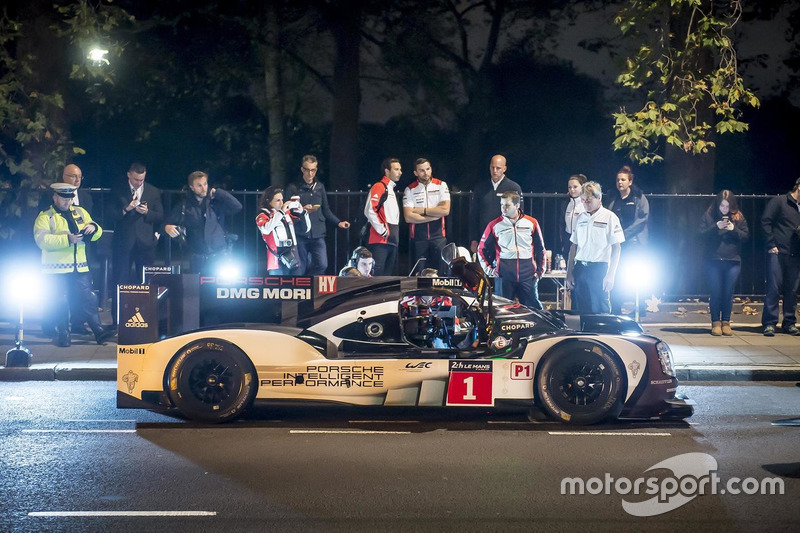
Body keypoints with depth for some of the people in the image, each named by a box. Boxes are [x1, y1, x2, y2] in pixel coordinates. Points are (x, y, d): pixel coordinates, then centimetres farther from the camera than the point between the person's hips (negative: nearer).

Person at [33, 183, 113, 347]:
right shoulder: (45, 217, -2)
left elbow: (96, 235, 14)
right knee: (60, 302, 0)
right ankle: (63, 335, 10)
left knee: (89, 299, 0)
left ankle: (98, 330, 0)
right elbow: (42, 240, -17)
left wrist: (94, 227, -11)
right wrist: (67, 239, -25)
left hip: (80, 267, 4)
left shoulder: (80, 212, 14)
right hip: (57, 268, -4)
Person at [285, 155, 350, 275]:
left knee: (322, 265, -12)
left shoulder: (320, 187, 15)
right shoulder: (293, 188, 3)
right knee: (300, 269, -1)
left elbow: (326, 210, 20)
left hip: (317, 234, 3)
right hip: (300, 234, -3)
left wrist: (338, 222, 8)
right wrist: (302, 210, -17)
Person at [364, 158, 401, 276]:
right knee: (377, 273, -16)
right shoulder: (379, 187, -6)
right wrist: (382, 231, -18)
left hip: (392, 241, 10)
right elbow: (370, 210, -20)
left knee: (388, 274, 9)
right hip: (380, 240, -10)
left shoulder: (391, 190, 23)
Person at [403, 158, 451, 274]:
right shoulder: (410, 190, 2)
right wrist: (435, 215, -8)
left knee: (441, 271, -2)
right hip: (418, 237, 0)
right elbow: (408, 217, -8)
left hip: (438, 235, 0)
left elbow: (445, 210, -8)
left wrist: (422, 211, -7)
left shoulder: (441, 185, 4)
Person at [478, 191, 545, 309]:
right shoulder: (494, 225, 5)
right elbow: (482, 248, 15)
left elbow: (540, 249, 13)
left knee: (533, 306, -2)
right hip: (505, 272, 0)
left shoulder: (532, 223, 7)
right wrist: (489, 267, 7)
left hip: (528, 272, 0)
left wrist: (539, 270, 7)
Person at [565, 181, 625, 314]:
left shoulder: (609, 217, -3)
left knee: (600, 310, -7)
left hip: (599, 269, -5)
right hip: (580, 268, 5)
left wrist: (610, 275, -11)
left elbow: (616, 248, -5)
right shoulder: (581, 218, 13)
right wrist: (569, 273, 10)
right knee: (582, 309, 5)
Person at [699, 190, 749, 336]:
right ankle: (716, 323, 8)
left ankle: (726, 322, 10)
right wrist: (716, 227, -17)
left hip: (733, 261, 1)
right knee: (716, 292, 1)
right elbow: (702, 234, -4)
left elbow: (746, 235, 4)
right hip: (714, 260, -1)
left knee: (728, 293, 2)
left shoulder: (738, 217, 4)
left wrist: (734, 229, -13)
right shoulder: (708, 216, 2)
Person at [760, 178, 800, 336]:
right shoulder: (779, 201, -1)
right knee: (774, 288, -5)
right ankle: (769, 324, -3)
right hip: (778, 252, -5)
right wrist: (771, 244, -11)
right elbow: (765, 221, -6)